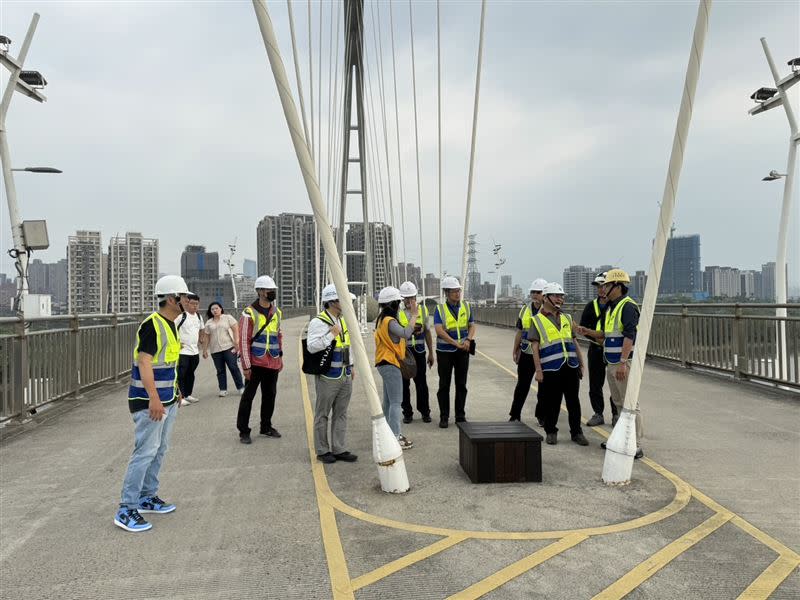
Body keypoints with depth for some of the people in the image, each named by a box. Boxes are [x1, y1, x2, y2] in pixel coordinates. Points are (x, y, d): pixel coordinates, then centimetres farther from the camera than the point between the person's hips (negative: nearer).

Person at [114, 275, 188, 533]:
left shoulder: (170, 324, 12)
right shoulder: (152, 325, -18)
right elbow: (144, 362, -23)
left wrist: (175, 391, 23)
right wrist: (154, 398, -27)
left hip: (167, 400, 10)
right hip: (150, 401, -10)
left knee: (160, 450, 16)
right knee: (145, 451, -8)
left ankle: (147, 497, 28)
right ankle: (126, 509, -1)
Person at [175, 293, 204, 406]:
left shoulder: (199, 317, 10)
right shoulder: (181, 316, -14)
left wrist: (201, 339, 13)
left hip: (195, 351, 7)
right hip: (182, 351, -7)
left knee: (190, 374, 16)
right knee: (180, 375, -6)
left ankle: (188, 395, 27)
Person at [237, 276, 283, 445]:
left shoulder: (277, 312, 10)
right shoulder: (249, 313, -9)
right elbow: (244, 341, -10)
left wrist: (280, 358, 15)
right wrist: (246, 366, -12)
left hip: (273, 363, 6)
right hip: (256, 363, -6)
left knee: (270, 395, 14)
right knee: (248, 396, 2)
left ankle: (266, 427, 29)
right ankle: (243, 431, 12)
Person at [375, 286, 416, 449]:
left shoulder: (381, 319, 12)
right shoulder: (389, 321, -19)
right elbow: (406, 334, -33)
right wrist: (414, 316, -24)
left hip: (385, 364, 10)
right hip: (390, 364, -10)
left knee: (388, 401, 17)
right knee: (396, 402, -8)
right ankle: (395, 437, -7)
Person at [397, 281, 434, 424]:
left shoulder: (422, 310, 6)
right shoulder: (397, 312, -2)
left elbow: (427, 332, 11)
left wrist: (431, 353, 11)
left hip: (419, 352, 1)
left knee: (421, 383, 5)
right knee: (404, 384, 5)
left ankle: (425, 412, 18)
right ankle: (407, 413, 18)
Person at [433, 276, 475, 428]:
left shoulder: (466, 306, 6)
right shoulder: (440, 309, -6)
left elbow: (472, 325, 9)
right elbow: (439, 330, -16)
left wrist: (468, 340, -10)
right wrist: (456, 343, -20)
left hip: (463, 351, 3)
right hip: (445, 351, -3)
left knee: (461, 385, 8)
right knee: (444, 385, 3)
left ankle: (460, 416, 19)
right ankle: (444, 417, 12)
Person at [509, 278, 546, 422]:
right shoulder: (525, 309, 7)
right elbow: (520, 331, 14)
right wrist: (515, 350, 13)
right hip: (526, 354, 3)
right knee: (522, 385, 9)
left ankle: (541, 415, 21)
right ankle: (515, 414, 16)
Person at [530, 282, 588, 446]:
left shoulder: (567, 319, 15)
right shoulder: (537, 320, 0)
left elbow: (574, 342, 19)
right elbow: (535, 348, -4)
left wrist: (581, 364, 15)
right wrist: (538, 370, -10)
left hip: (571, 367, 4)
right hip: (550, 369, -4)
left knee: (573, 401, 8)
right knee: (551, 402, 3)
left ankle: (576, 432, 18)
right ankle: (551, 432, 18)